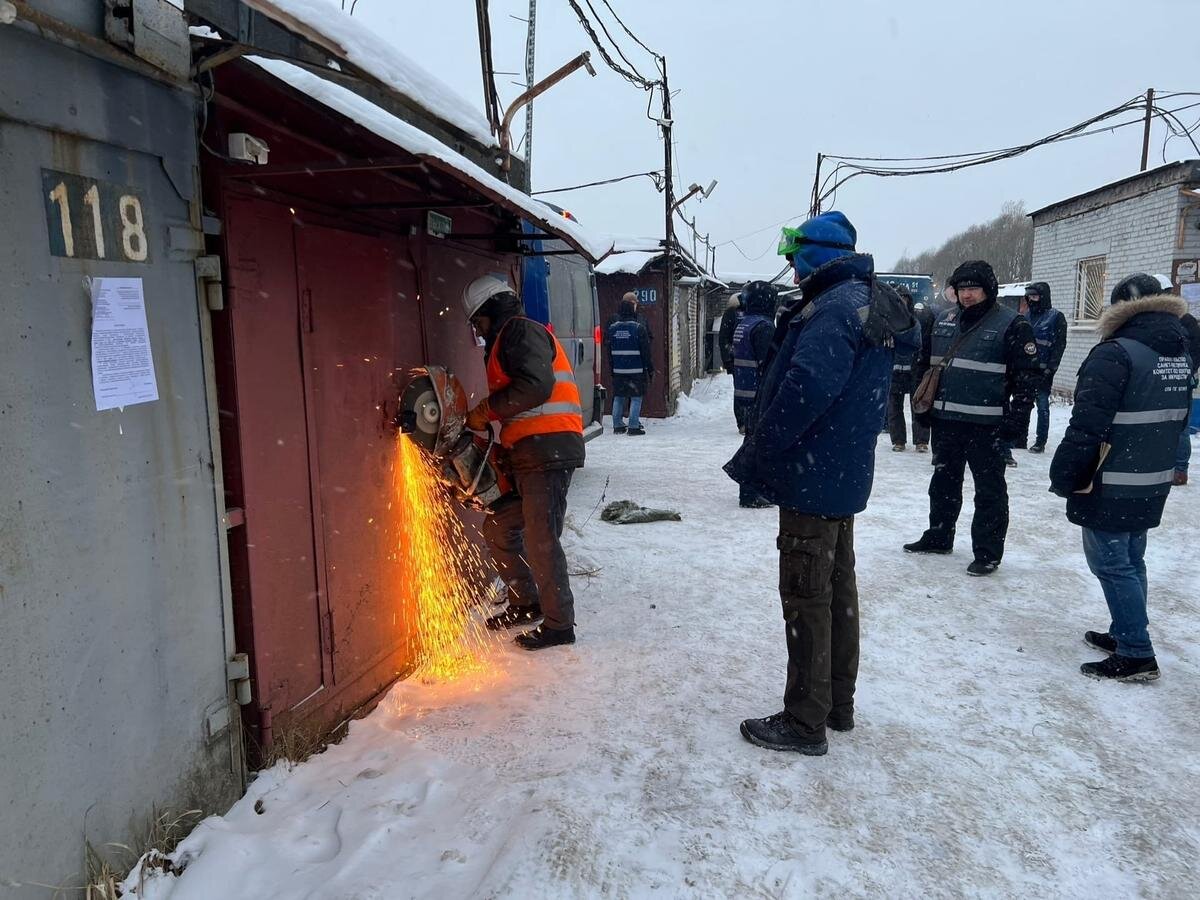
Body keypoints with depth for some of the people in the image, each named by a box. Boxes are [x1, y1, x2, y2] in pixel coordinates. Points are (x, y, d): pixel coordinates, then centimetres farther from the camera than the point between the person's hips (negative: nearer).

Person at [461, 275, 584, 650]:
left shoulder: (521, 330, -4)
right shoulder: (503, 343, 26)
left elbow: (535, 385, -21)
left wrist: (485, 411, -11)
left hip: (548, 452, -10)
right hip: (528, 457, 10)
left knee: (540, 541, -6)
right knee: (498, 528, 16)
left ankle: (559, 624, 5)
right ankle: (526, 603, 28)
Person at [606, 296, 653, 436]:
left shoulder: (612, 328, 5)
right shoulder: (639, 328, -9)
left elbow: (609, 352, 10)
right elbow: (646, 351, -7)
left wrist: (611, 369, 17)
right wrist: (650, 369, 1)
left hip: (618, 370, 4)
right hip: (636, 370, -4)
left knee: (618, 397, 11)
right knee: (636, 398, 0)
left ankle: (618, 425, 13)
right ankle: (634, 426, -4)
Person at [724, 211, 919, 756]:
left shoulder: (835, 307, -19)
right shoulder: (869, 302, 13)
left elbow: (804, 390, -29)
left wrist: (752, 459, -21)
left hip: (812, 477, -10)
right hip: (843, 475, 10)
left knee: (807, 598, -1)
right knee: (837, 590, 18)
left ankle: (804, 722, 11)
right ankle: (837, 704, 32)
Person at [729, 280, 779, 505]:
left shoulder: (742, 325, 14)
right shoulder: (764, 326, -16)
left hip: (742, 395, 9)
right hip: (759, 396, -9)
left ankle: (749, 491, 26)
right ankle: (751, 494, 1)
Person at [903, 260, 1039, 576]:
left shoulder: (1011, 324, -7)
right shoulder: (944, 320, 10)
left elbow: (1027, 374, -9)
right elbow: (927, 362, 18)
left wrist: (1018, 417, -14)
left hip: (987, 424, -6)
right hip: (946, 420, 6)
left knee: (989, 489, 3)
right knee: (944, 481, 18)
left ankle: (987, 552, 11)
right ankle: (938, 536, 32)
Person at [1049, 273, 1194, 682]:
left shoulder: (1116, 353, -20)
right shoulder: (1180, 355, 10)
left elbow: (1087, 426, -23)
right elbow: (1173, 420, 18)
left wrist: (1063, 477, -13)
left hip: (1109, 487, -9)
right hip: (1152, 485, 9)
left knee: (1111, 564, -1)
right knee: (1131, 560, 18)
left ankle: (1135, 654, 2)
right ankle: (1125, 634, 29)